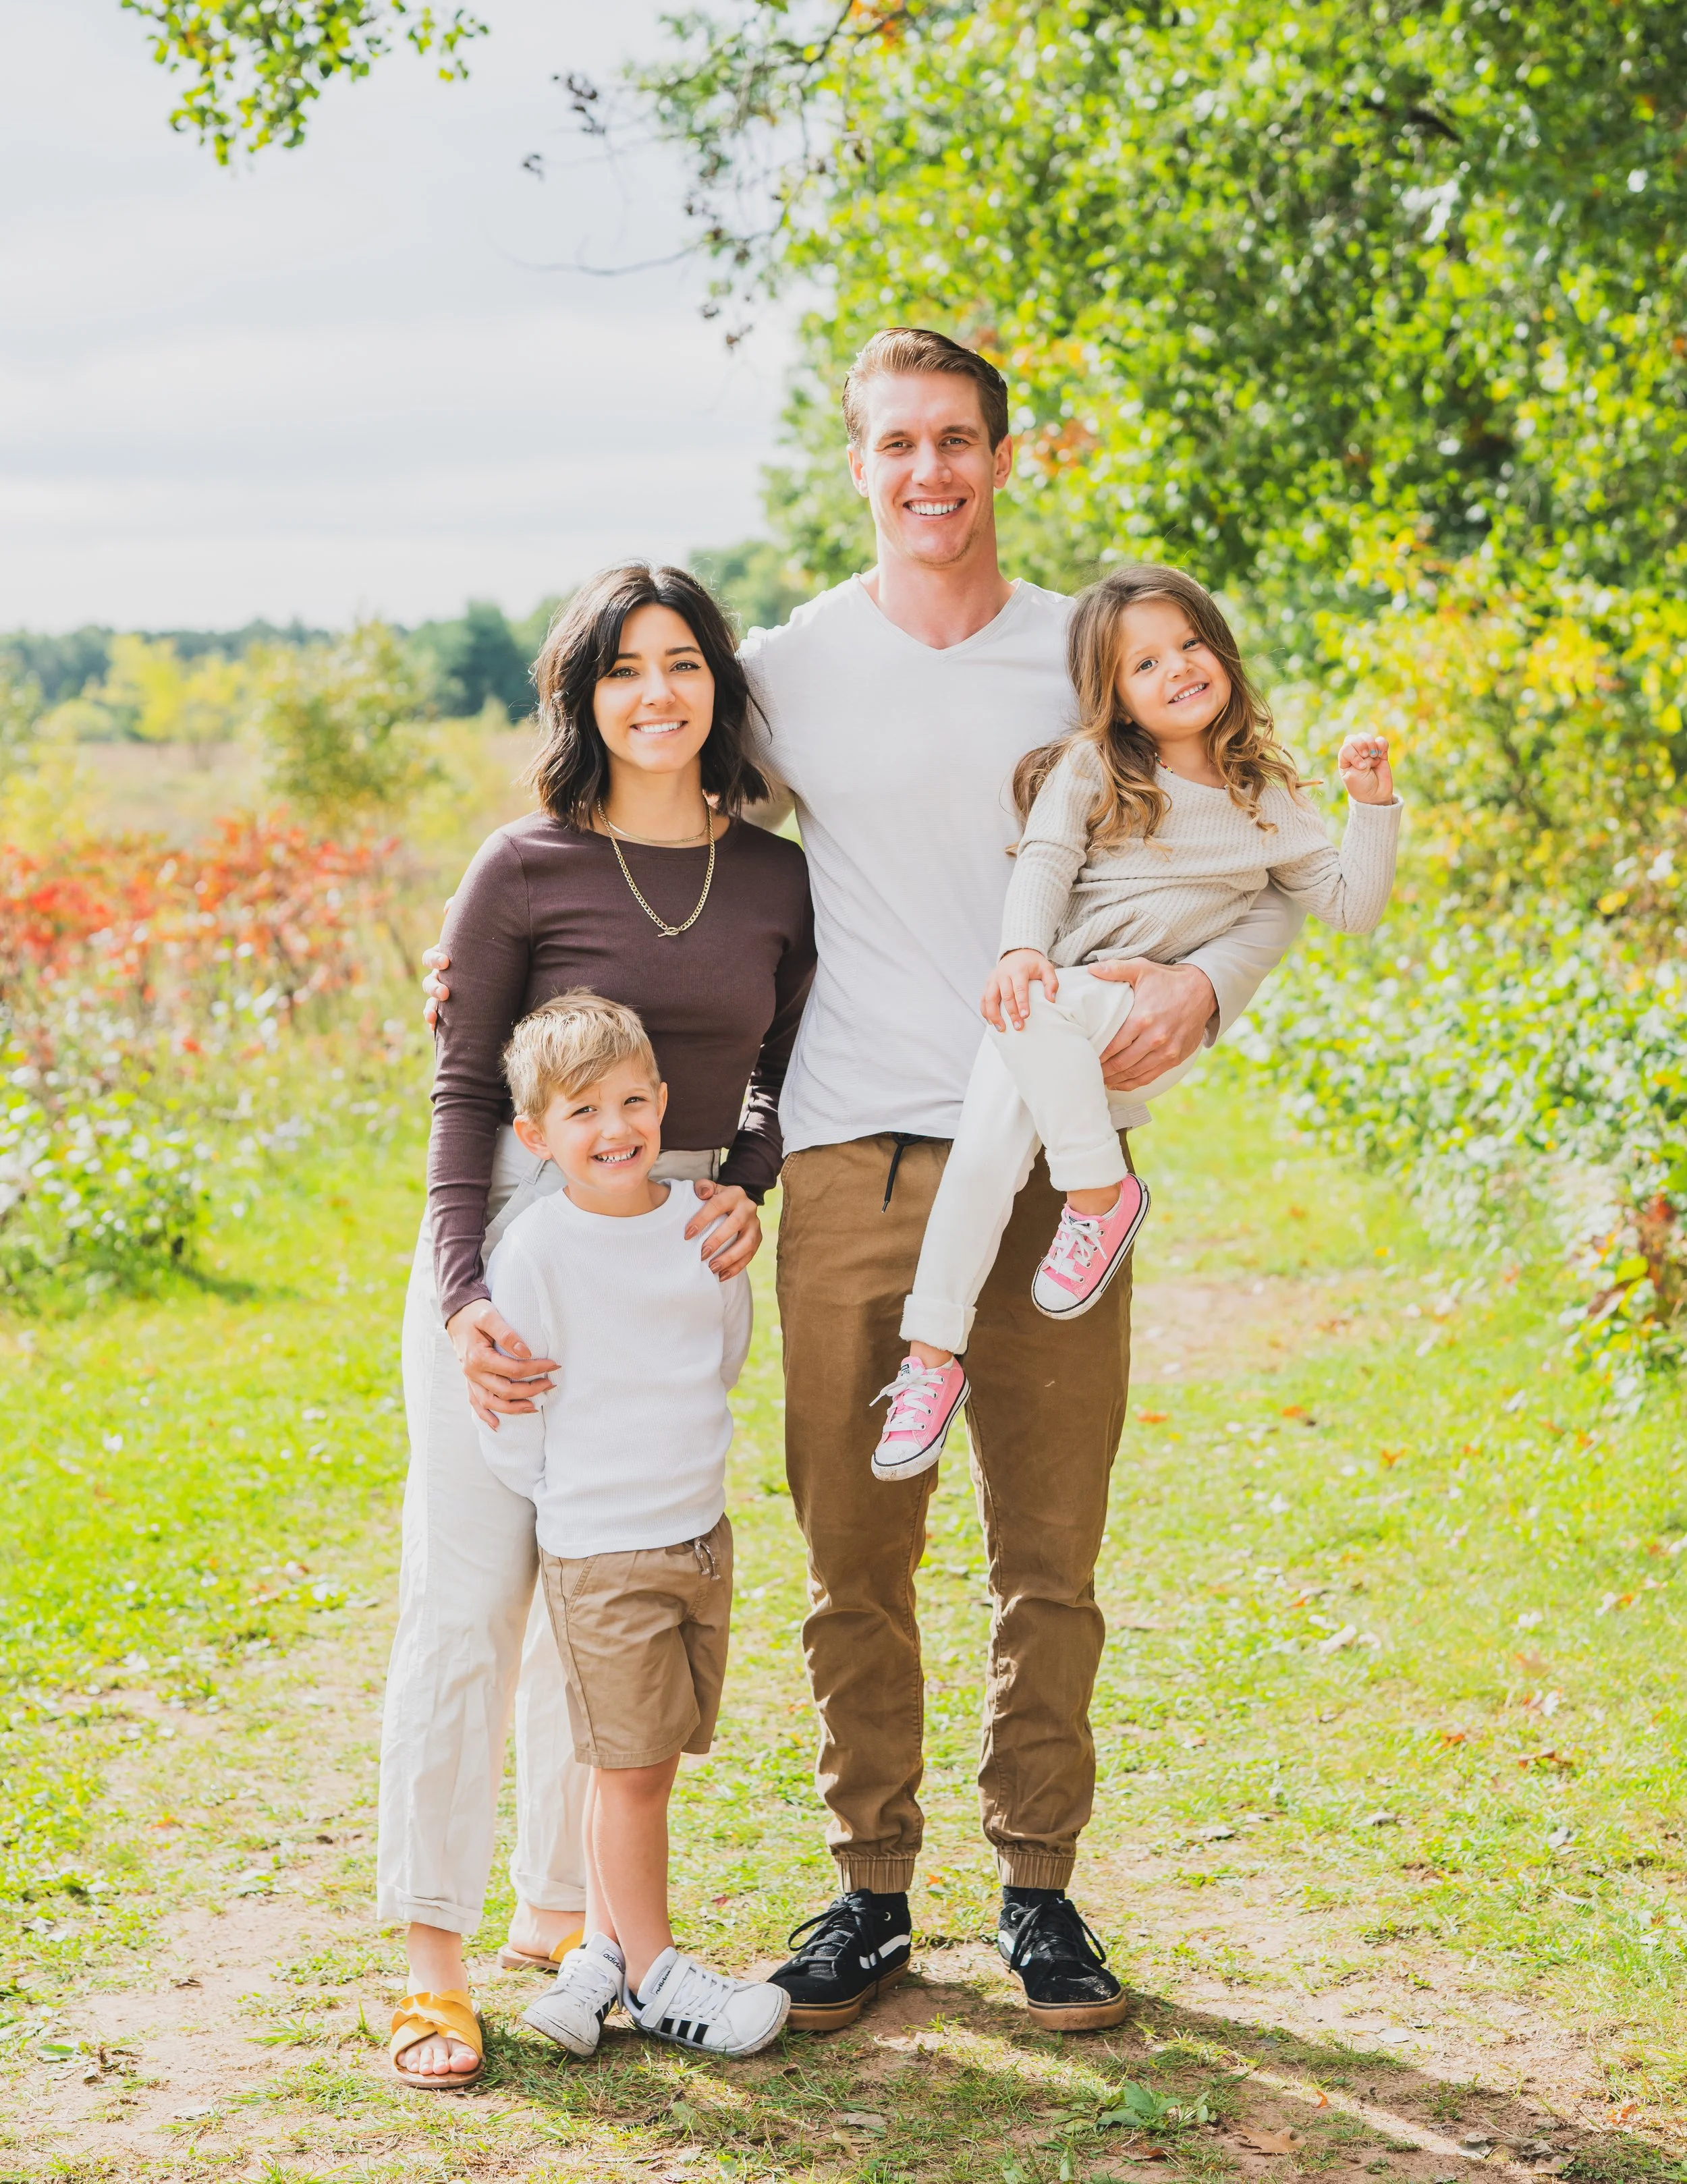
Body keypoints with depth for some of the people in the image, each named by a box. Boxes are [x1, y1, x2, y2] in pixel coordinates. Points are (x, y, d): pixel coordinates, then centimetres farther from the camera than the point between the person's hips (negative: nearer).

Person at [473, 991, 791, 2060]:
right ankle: (652, 1976, 14)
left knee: (653, 1762, 12)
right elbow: (510, 1425, -9)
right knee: (630, 1770, 2)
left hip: (704, 1534, 5)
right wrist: (584, 1498, 1)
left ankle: (606, 1951, 25)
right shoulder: (536, 1252, -15)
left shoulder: (698, 1218, 1)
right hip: (601, 1554, -5)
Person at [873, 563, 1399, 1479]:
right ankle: (931, 1353, -22)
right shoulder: (1090, 769, 13)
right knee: (991, 1136, -27)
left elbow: (1351, 908, 17)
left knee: (1029, 1020, -35)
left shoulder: (1267, 799, 16)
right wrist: (1021, 949, -18)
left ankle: (1099, 1193, -19)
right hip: (1048, 999, 1)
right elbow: (1044, 861, 0)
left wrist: (1374, 806, 5)